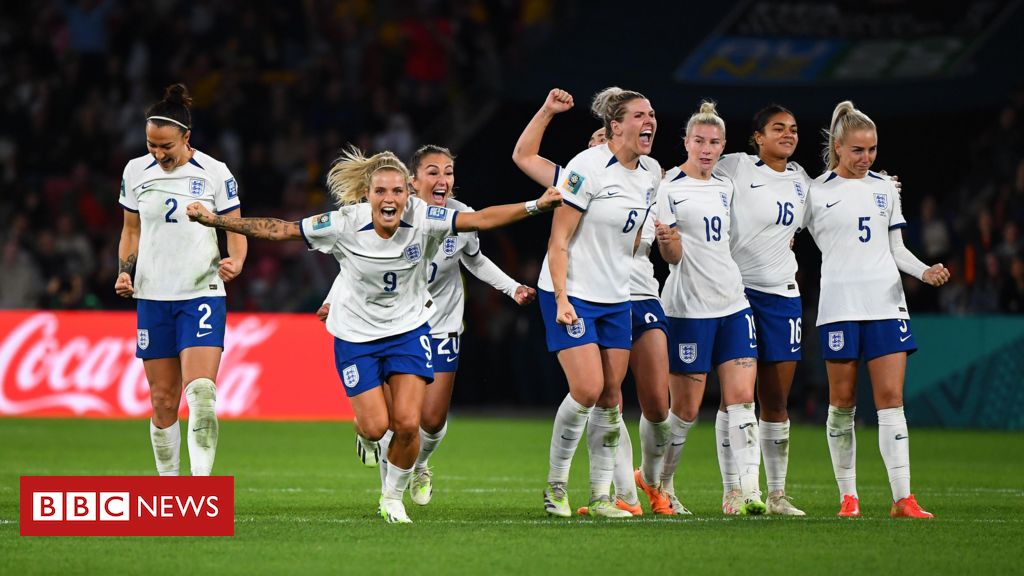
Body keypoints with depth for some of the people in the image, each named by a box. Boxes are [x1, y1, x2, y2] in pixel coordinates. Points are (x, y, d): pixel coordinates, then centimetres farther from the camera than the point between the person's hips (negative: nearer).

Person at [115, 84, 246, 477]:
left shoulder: (215, 174, -4)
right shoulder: (136, 171, 5)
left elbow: (236, 230, 1)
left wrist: (235, 262, -19)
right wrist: (125, 272, 1)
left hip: (203, 294, -3)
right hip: (153, 297, 3)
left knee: (200, 390, -19)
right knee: (163, 400, 4)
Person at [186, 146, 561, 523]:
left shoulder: (422, 220, -17)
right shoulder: (344, 224, -20)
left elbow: (480, 219, -17)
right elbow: (278, 230, -14)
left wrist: (536, 206, -28)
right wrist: (216, 221, -18)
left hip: (408, 328, 1)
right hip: (356, 333, -1)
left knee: (407, 424, -10)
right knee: (375, 427, -7)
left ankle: (392, 498, 17)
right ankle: (364, 433, 35)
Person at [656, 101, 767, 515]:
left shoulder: (725, 186, 13)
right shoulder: (669, 187, -7)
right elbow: (673, 256, -11)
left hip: (733, 303, 6)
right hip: (689, 307, -6)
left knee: (742, 398, -6)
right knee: (685, 409, -1)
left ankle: (748, 491, -11)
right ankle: (661, 486, 16)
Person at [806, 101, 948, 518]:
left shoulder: (885, 189, 13)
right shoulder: (817, 193, 3)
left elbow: (895, 248, 16)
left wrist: (924, 270, 0)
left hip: (886, 303, 2)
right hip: (840, 306, -2)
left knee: (891, 397, -5)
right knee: (843, 401, 1)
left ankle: (902, 499, -10)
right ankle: (847, 496, 10)